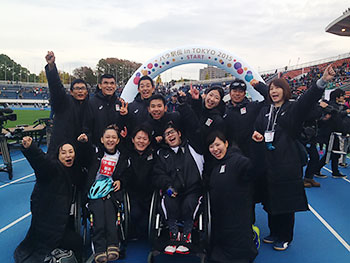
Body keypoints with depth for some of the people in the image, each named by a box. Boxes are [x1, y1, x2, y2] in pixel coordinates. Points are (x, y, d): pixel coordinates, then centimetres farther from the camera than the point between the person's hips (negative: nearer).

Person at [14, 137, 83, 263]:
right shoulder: (53, 166, -15)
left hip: (63, 216, 9)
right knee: (76, 242, -7)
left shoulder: (72, 170, 9)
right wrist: (29, 148, -56)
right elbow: (40, 159, -35)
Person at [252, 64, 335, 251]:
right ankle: (274, 233, 31)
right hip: (269, 163, 5)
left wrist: (323, 81, -40)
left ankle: (285, 238, 23)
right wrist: (257, 134, -11)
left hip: (287, 164, -4)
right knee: (271, 200, 13)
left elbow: (307, 99, -22)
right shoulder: (265, 111, 12)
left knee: (286, 202, 5)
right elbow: (258, 129, 15)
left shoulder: (293, 109, -3)